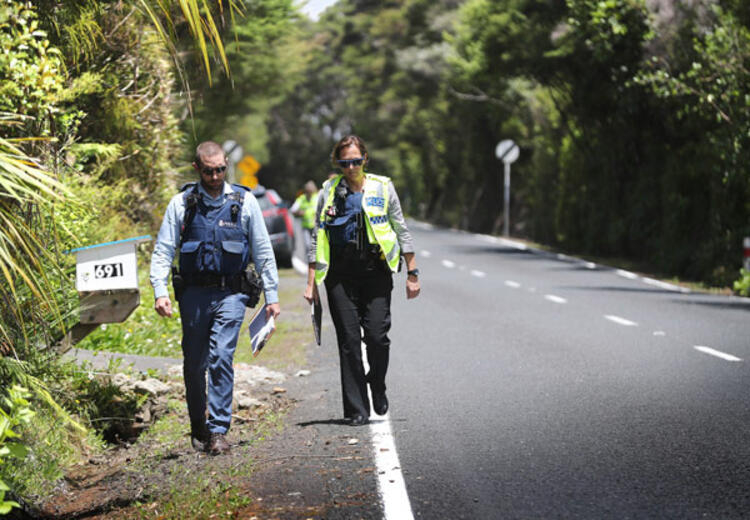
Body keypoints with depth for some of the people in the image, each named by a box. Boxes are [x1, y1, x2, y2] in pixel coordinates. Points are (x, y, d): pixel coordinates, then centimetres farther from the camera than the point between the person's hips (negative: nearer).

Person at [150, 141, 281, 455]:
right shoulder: (181, 203, 3)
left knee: (221, 358, -14)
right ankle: (198, 427, 24)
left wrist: (272, 295, 7)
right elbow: (163, 250, 4)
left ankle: (218, 430, -10)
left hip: (230, 294, -1)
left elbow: (262, 250, 9)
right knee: (194, 364, 7)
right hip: (193, 294, 1)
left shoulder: (244, 201, 4)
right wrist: (160, 291, -8)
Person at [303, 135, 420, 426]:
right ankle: (357, 409, 4)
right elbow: (317, 239, 11)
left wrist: (412, 274, 7)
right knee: (349, 340, -2)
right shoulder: (329, 192, 8)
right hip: (340, 276, 1)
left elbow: (402, 232, 11)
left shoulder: (383, 188, 6)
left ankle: (377, 386, 20)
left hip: (376, 273, -1)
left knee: (377, 336, -10)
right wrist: (312, 282, 6)